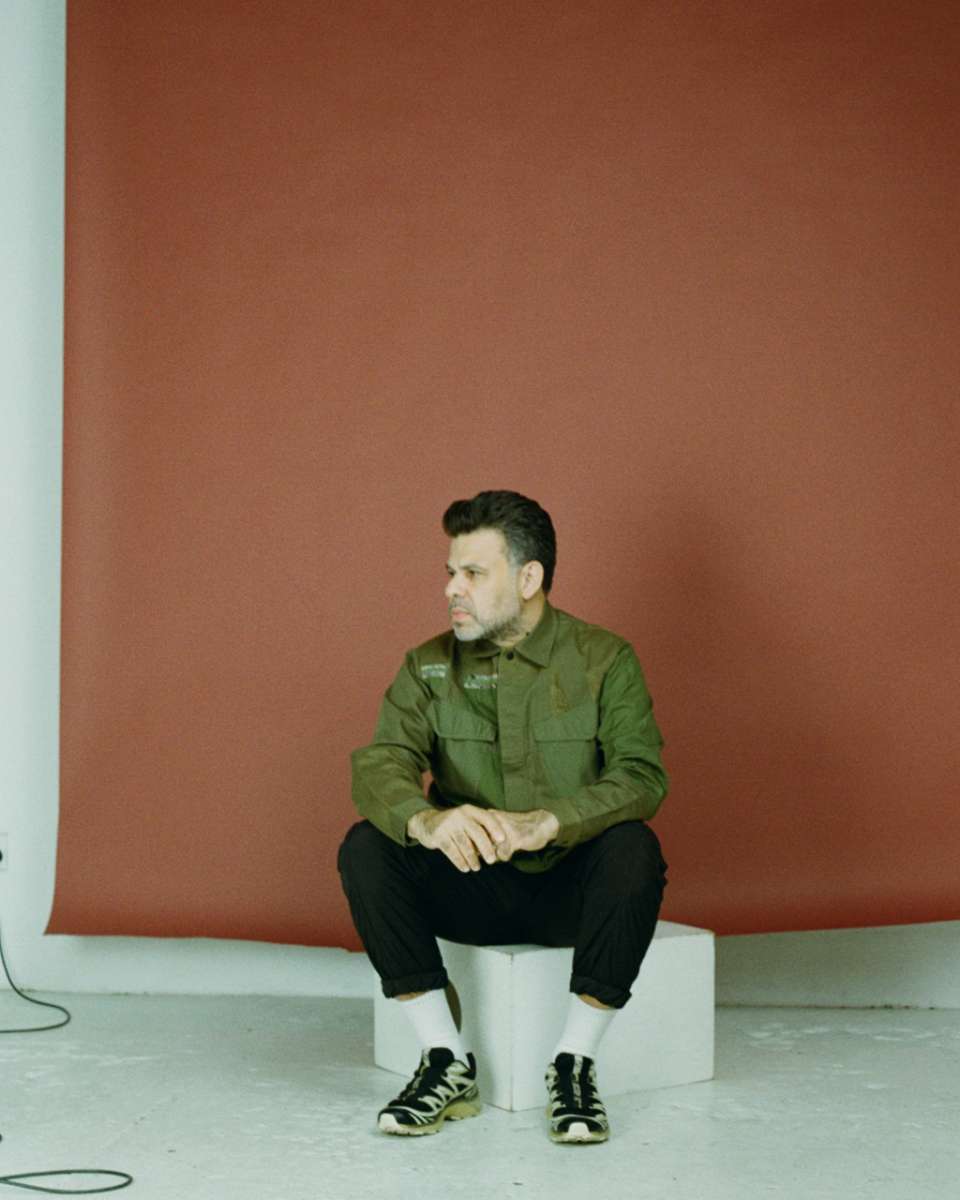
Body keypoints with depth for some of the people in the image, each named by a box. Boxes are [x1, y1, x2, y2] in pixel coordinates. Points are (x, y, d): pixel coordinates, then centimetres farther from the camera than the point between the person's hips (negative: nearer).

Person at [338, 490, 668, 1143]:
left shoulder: (604, 660, -5)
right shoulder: (429, 667, 3)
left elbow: (642, 776, -18)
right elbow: (379, 766, -12)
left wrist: (543, 824, -37)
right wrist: (429, 821, -37)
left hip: (570, 890, -2)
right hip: (470, 891, 2)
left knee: (633, 847, -33)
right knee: (366, 847, -23)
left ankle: (576, 1064, -21)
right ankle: (448, 1063, -18)